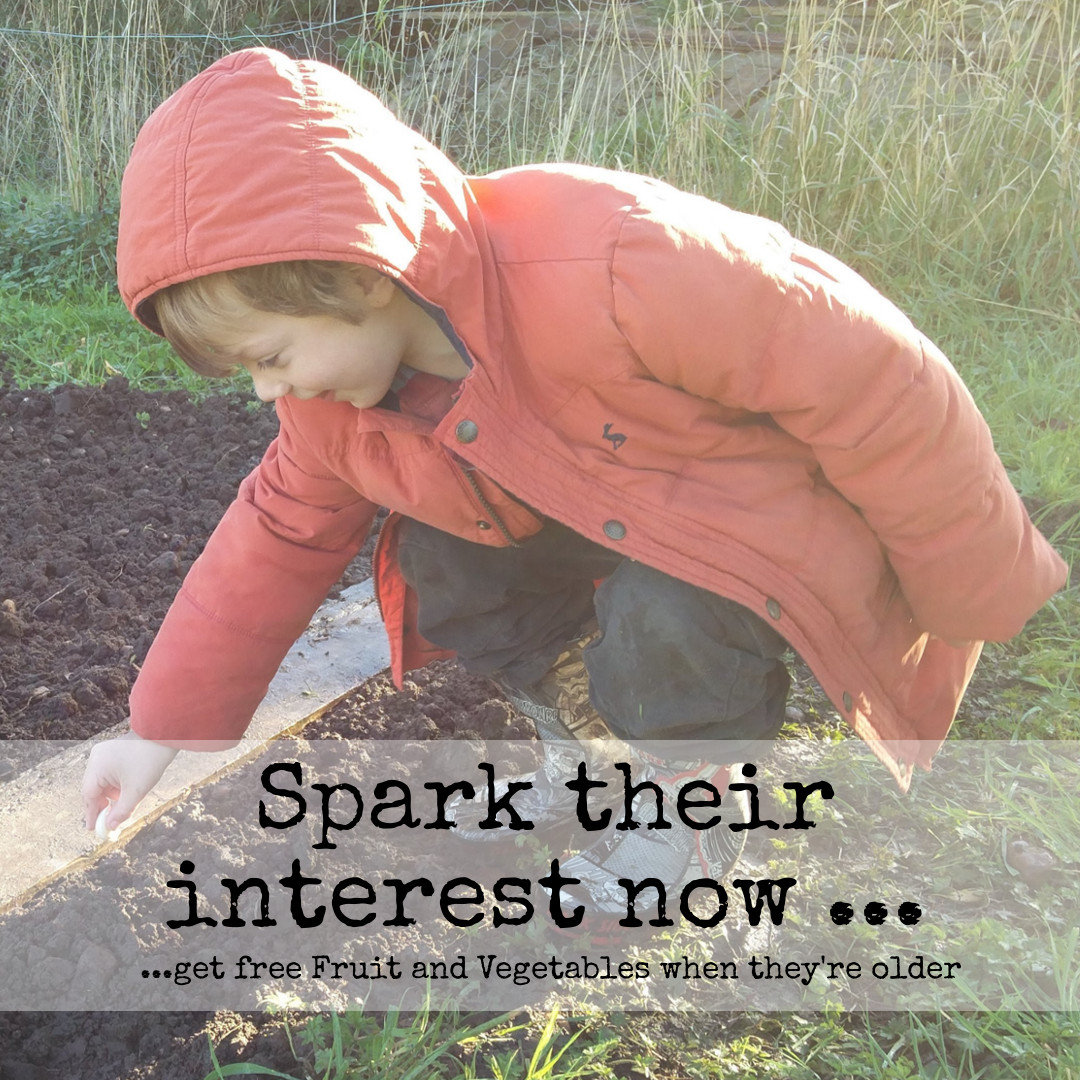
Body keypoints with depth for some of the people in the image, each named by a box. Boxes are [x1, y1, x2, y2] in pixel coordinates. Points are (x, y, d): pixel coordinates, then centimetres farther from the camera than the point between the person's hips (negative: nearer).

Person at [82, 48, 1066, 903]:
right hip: (596, 508, 6)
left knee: (667, 625, -34)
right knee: (437, 562, -10)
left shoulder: (618, 270, -37)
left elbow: (876, 381, -28)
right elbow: (281, 535, 4)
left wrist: (971, 605, -15)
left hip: (777, 482, -6)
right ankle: (578, 699, 14)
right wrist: (162, 726, 4)